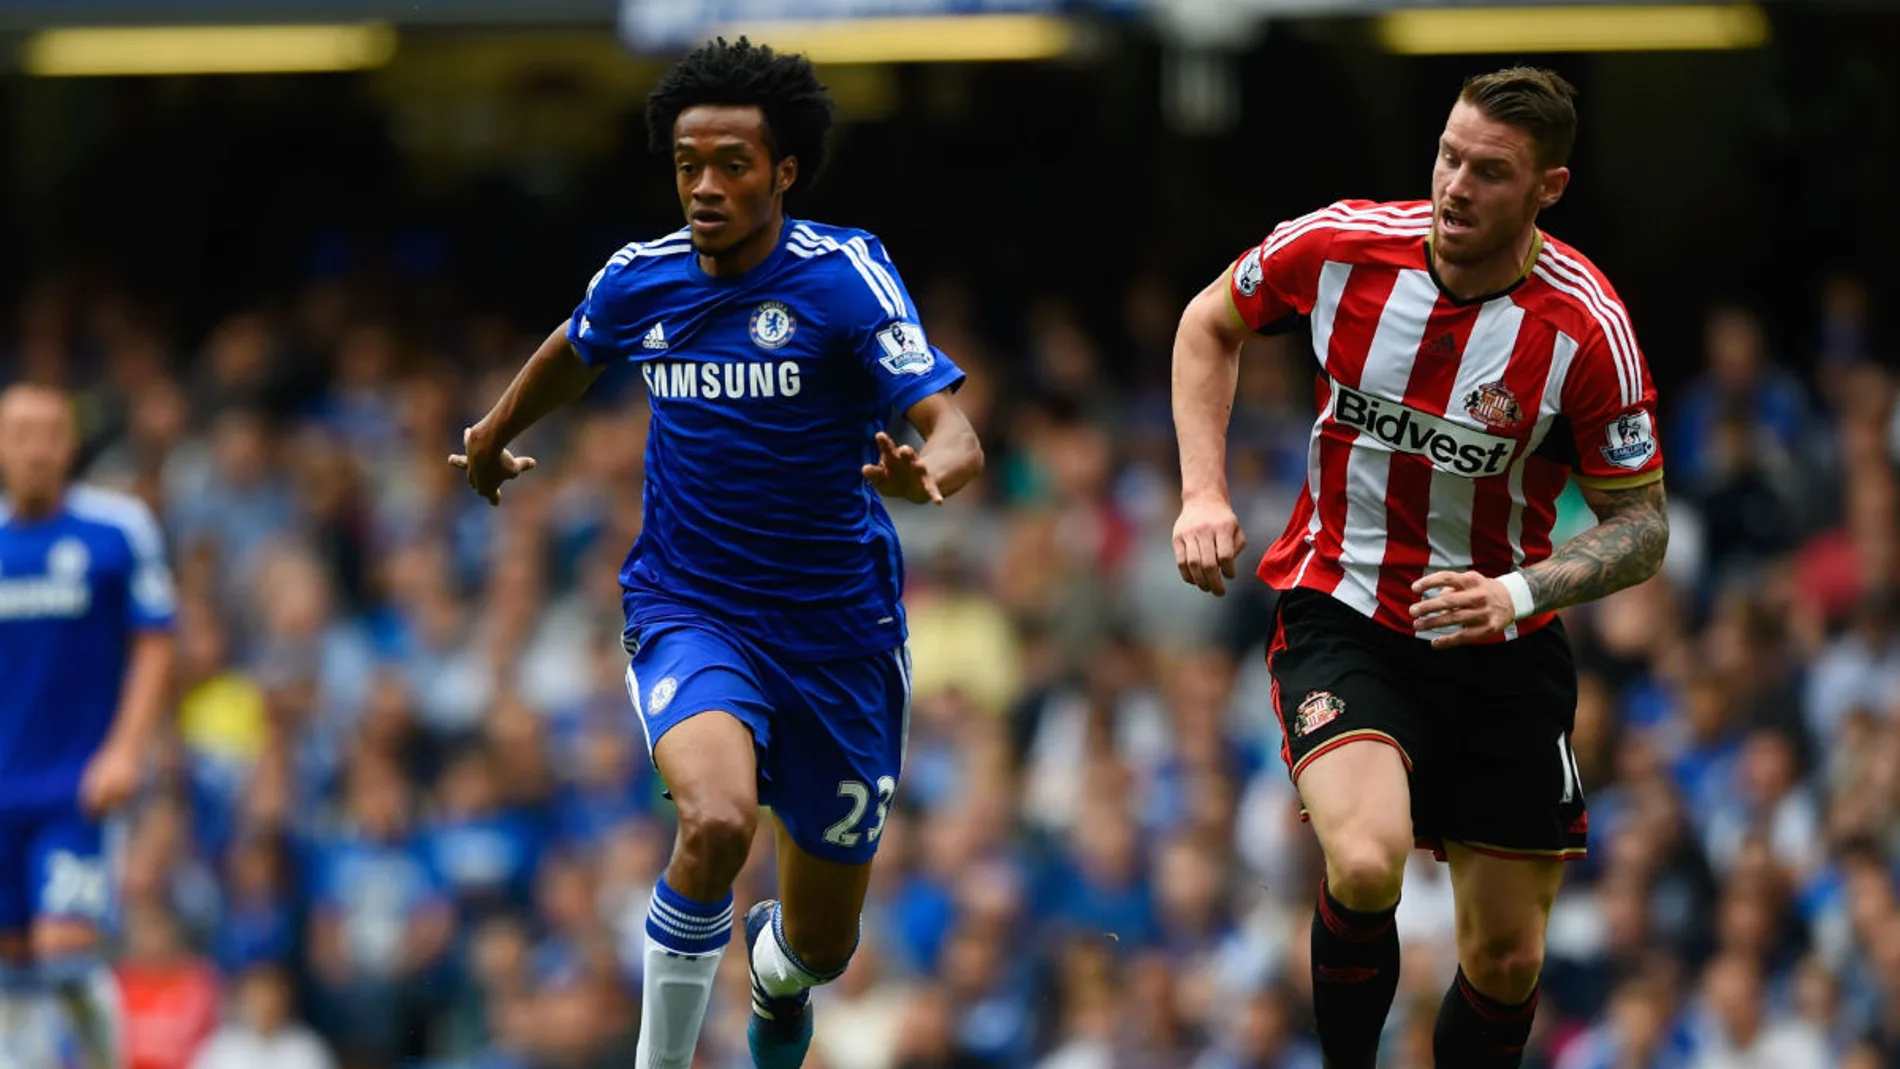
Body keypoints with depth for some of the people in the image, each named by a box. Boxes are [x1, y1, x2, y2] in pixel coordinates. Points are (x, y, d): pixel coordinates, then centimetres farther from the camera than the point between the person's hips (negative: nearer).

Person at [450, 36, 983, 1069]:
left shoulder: (844, 271, -13)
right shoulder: (639, 281, -3)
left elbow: (954, 432, -20)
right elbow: (572, 352, 22)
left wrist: (924, 472, -42)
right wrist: (492, 438, 37)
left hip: (835, 626, 0)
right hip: (687, 611, 0)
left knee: (819, 946, 12)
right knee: (717, 820, -33)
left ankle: (776, 977, 51)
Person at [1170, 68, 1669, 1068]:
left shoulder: (1586, 327, -16)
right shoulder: (1341, 246, -13)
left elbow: (1640, 524, -8)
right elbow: (1211, 321, 9)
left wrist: (1518, 592, -25)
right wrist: (1203, 492, -2)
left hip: (1500, 648, 1)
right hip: (1340, 614, -1)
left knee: (1505, 962, 5)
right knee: (1366, 865, -29)